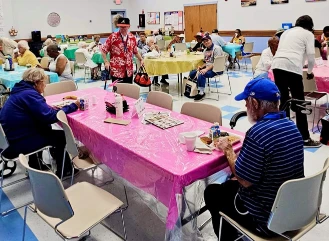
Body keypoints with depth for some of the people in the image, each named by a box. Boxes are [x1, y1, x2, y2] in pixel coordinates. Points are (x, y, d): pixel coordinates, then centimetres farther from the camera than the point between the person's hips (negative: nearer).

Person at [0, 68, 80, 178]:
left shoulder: (21, 90, 10)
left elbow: (42, 112, 16)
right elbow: (50, 117, -24)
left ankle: (35, 167, 27)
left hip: (12, 137, 9)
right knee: (61, 136, -1)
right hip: (17, 144, -9)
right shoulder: (29, 94, -19)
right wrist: (73, 106, -16)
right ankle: (64, 171, 18)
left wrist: (52, 108, -2)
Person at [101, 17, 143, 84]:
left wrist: (141, 59, 11)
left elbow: (135, 51, 20)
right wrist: (106, 62, -11)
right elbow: (103, 50, -2)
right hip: (117, 71, -4)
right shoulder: (113, 37, -6)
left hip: (129, 71, 4)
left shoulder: (132, 38, 6)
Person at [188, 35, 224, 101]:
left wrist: (206, 69, -28)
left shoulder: (216, 48, -12)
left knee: (201, 75, -32)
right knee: (192, 73, -3)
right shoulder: (205, 50, 15)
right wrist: (201, 67, -3)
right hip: (208, 67, 9)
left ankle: (201, 93, -21)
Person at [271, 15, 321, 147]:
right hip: (292, 67, -5)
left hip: (277, 64, 5)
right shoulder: (308, 34, 14)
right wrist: (310, 72, 24)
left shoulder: (286, 32, 30)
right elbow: (310, 56, 6)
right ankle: (305, 139, 8)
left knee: (283, 100, 14)